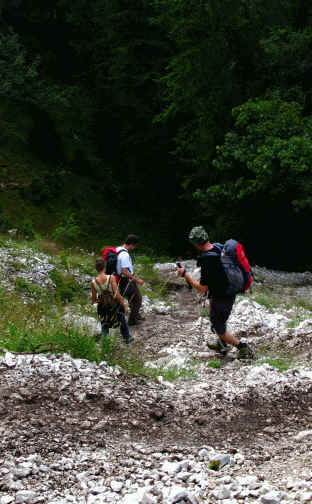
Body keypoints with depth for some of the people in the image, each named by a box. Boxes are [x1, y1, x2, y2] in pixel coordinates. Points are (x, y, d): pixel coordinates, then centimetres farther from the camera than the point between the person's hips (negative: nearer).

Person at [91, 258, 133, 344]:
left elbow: (94, 299, -6)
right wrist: (124, 306, -14)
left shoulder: (93, 283, -18)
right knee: (122, 320, 28)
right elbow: (117, 294, -25)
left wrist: (92, 302, 19)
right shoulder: (111, 278, -25)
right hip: (115, 305, 0)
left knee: (104, 326, 23)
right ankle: (127, 337, 46)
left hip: (103, 307, 1)